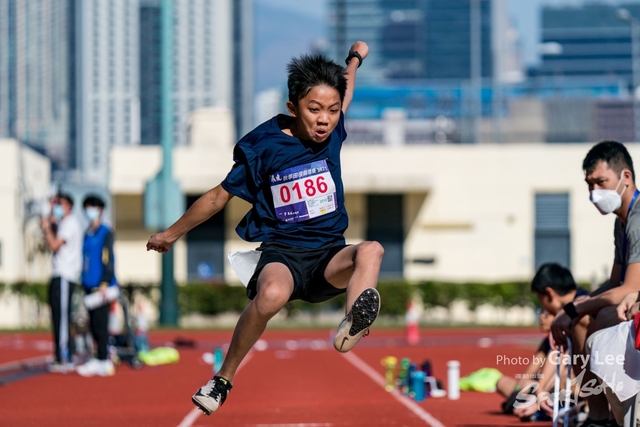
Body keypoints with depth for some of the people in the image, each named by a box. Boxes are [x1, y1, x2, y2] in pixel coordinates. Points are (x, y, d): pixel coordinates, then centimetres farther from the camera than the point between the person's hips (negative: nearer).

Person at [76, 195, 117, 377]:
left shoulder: (105, 232, -6)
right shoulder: (88, 233, 18)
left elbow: (107, 258, -13)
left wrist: (104, 283, -20)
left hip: (101, 286, -8)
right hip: (89, 286, 8)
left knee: (100, 324, -9)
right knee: (94, 325, 8)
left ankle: (102, 361, -9)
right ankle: (103, 359, 16)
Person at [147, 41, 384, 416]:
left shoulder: (332, 135, 5)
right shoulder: (264, 146, -4)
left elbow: (344, 92, 32)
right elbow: (220, 196, 10)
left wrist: (355, 59, 47)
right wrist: (172, 234, 20)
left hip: (329, 256, 3)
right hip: (281, 251, -3)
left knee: (371, 251, -32)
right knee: (271, 294, -39)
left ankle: (353, 327, -62)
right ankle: (224, 379, -19)